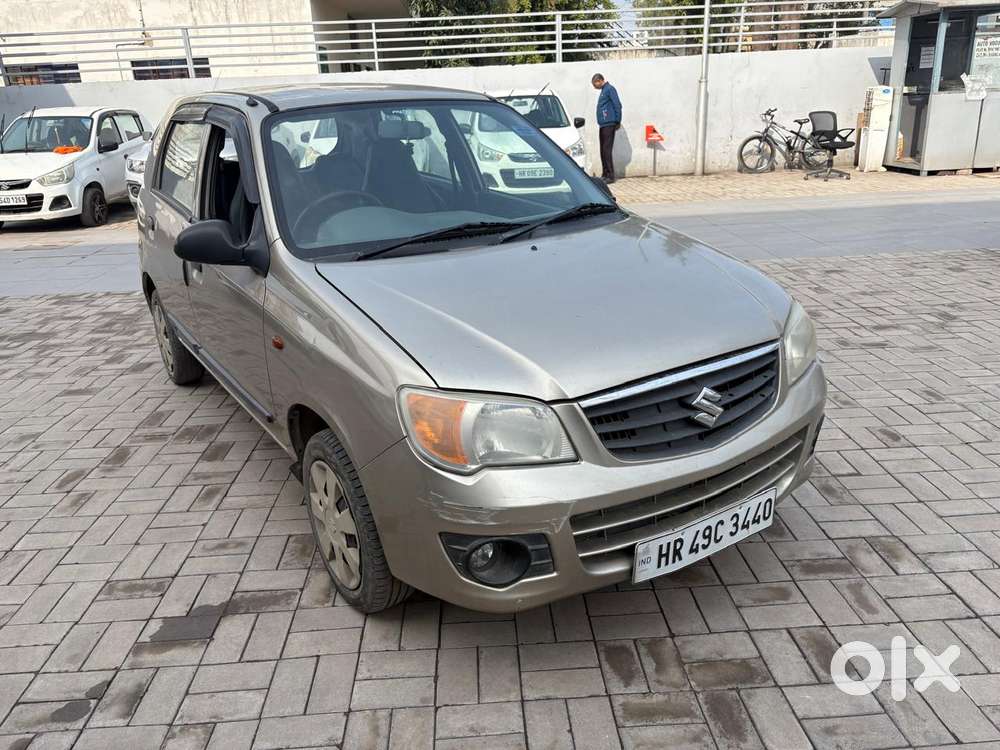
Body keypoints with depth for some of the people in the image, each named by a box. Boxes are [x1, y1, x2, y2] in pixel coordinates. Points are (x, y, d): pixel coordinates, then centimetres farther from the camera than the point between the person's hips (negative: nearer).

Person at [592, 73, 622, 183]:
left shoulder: (610, 89, -9)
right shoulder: (603, 90, 19)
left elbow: (617, 105, -13)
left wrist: (618, 121, -11)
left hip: (609, 125, -9)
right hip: (603, 125, 9)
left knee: (607, 150, -10)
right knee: (603, 151, 10)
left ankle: (610, 176, -7)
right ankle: (605, 174, 15)